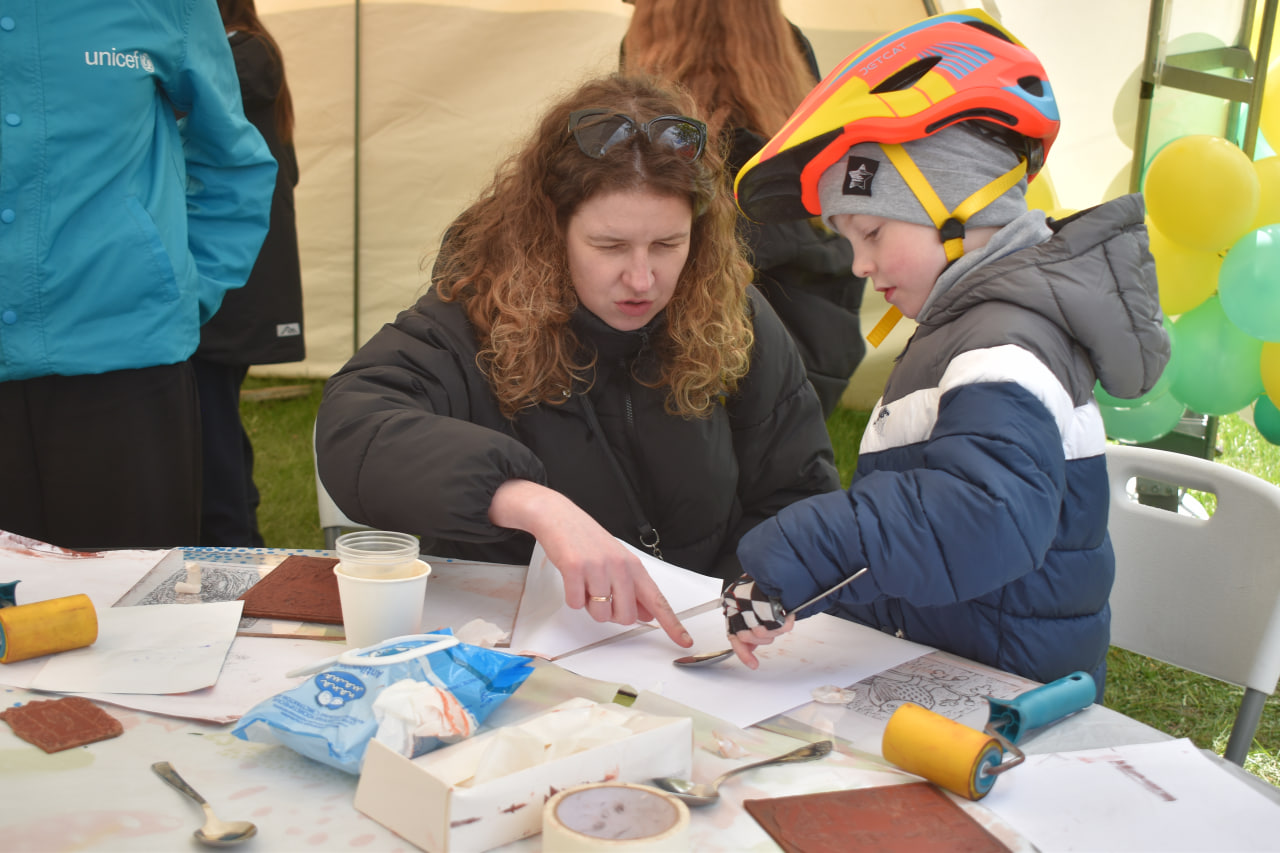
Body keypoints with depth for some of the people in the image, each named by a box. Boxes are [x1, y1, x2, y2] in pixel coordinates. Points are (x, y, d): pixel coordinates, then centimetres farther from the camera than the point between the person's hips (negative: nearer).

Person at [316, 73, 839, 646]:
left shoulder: (736, 324, 0)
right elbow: (349, 430, -27)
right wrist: (534, 504, -40)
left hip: (696, 653, 2)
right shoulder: (476, 321, -10)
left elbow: (802, 494, 5)